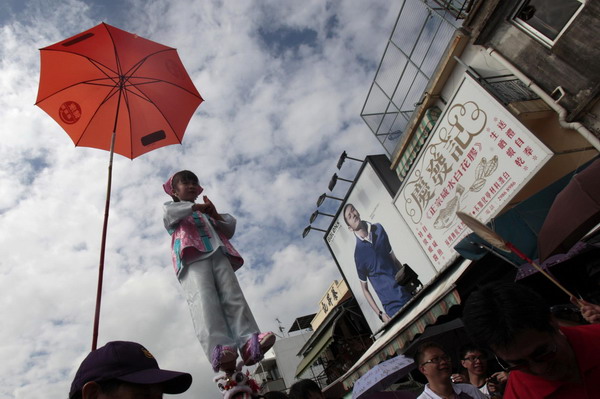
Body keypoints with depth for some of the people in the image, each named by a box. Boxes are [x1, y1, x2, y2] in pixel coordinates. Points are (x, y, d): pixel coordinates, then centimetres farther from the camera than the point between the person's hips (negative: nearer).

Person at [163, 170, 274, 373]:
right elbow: (170, 214, 4)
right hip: (193, 258, -4)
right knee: (203, 300, -28)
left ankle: (249, 343, -35)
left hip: (219, 255, 4)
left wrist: (216, 215, 4)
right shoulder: (173, 208, 32)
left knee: (233, 296, -19)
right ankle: (219, 349, -45)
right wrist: (194, 207, -10)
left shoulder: (207, 212, 40)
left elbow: (230, 229, 24)